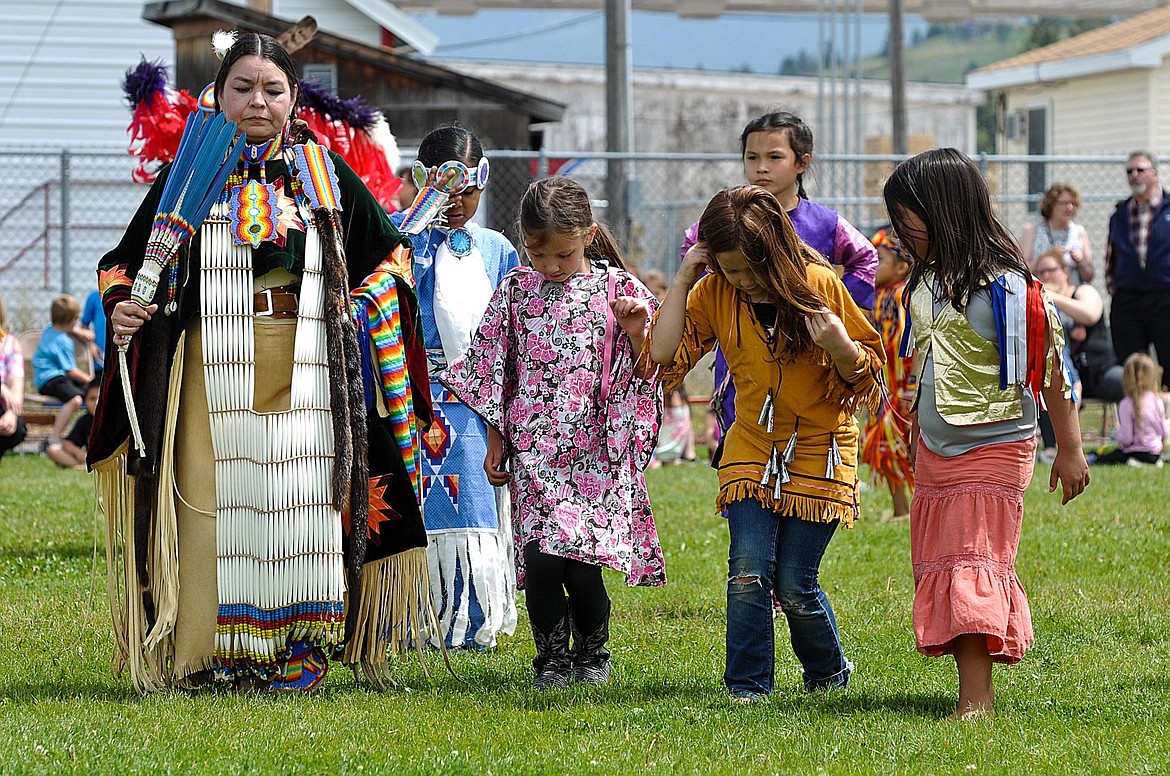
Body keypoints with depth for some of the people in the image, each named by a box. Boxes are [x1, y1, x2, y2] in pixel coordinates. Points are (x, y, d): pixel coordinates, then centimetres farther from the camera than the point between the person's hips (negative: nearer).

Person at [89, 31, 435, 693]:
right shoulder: (187, 174, 10)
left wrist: (363, 309, 7)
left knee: (302, 503, -5)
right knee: (220, 504, -6)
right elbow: (125, 263, 12)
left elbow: (389, 250, 22)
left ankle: (301, 651, 2)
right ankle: (221, 654, -1)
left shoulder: (325, 173, 12)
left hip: (307, 376, 1)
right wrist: (122, 307, -7)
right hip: (213, 374, -1)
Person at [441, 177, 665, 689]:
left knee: (582, 566, -9)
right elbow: (492, 370, 14)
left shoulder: (617, 288, 1)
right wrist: (496, 441, 12)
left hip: (596, 452, -1)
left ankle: (591, 652, 18)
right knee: (541, 561, -12)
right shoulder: (516, 290, 6)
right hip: (533, 450, 1)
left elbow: (642, 372, 2)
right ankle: (551, 658, 11)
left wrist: (637, 332, -17)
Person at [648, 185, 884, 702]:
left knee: (794, 585, -4)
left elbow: (866, 371, -5)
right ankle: (747, 686, -3)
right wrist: (681, 281, -12)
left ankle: (829, 673, 23)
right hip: (752, 450, 3)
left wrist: (841, 347, -27)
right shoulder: (715, 294, -4)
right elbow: (664, 353, -10)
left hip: (819, 450, -3)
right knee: (749, 572, -14)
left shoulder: (819, 286, -12)